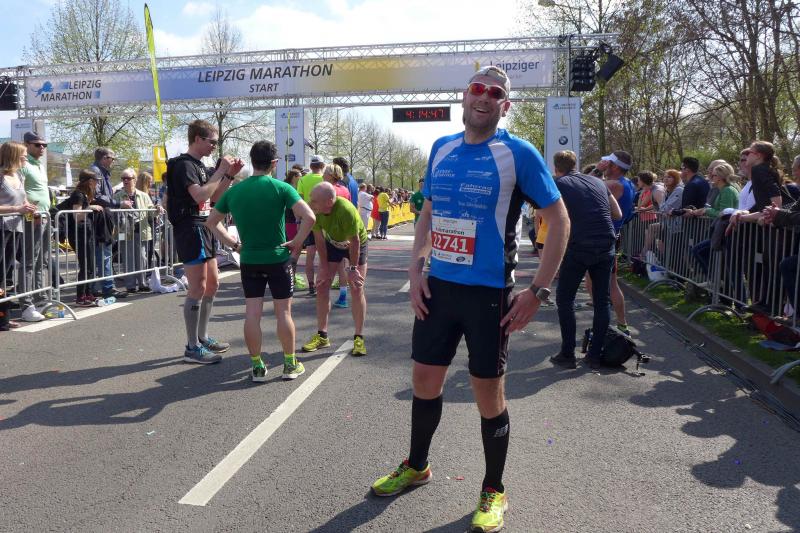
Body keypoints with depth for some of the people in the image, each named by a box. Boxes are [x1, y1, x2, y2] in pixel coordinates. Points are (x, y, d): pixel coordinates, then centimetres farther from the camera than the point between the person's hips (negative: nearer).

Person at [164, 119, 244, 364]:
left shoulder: (199, 166, 17)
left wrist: (230, 175, 7)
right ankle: (192, 348, -2)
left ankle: (203, 337, 25)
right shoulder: (184, 164, -11)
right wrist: (221, 171, -19)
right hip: (191, 230, -10)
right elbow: (200, 195, -25)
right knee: (198, 289, -8)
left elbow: (215, 197, 19)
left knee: (212, 284, 14)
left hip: (204, 229, 10)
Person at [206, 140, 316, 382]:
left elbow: (211, 222, 11)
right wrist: (297, 242, -9)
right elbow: (309, 217, -21)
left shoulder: (234, 191, 3)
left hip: (249, 261, 3)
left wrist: (234, 244, 12)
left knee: (252, 314, 6)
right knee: (283, 312, 7)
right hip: (278, 259, -3)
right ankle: (290, 364, 17)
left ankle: (257, 367, 13)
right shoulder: (281, 188, -10)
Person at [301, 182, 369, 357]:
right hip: (332, 243, 4)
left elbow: (354, 241, -28)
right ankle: (322, 335, 10)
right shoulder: (314, 209, -27)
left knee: (357, 288, -9)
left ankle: (359, 337, 1)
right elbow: (319, 238, -14)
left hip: (356, 244, -4)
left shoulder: (346, 210, -39)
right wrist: (324, 265, -11)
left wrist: (353, 268, -22)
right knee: (322, 285, -1)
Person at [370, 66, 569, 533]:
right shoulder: (441, 149, 8)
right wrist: (416, 271, 4)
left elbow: (560, 221, -7)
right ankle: (417, 466, 38)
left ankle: (494, 492, 27)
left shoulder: (519, 153, -8)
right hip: (438, 287, 5)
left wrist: (538, 291, -12)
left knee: (488, 393, 4)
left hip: (489, 292, -5)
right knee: (425, 380, 14)